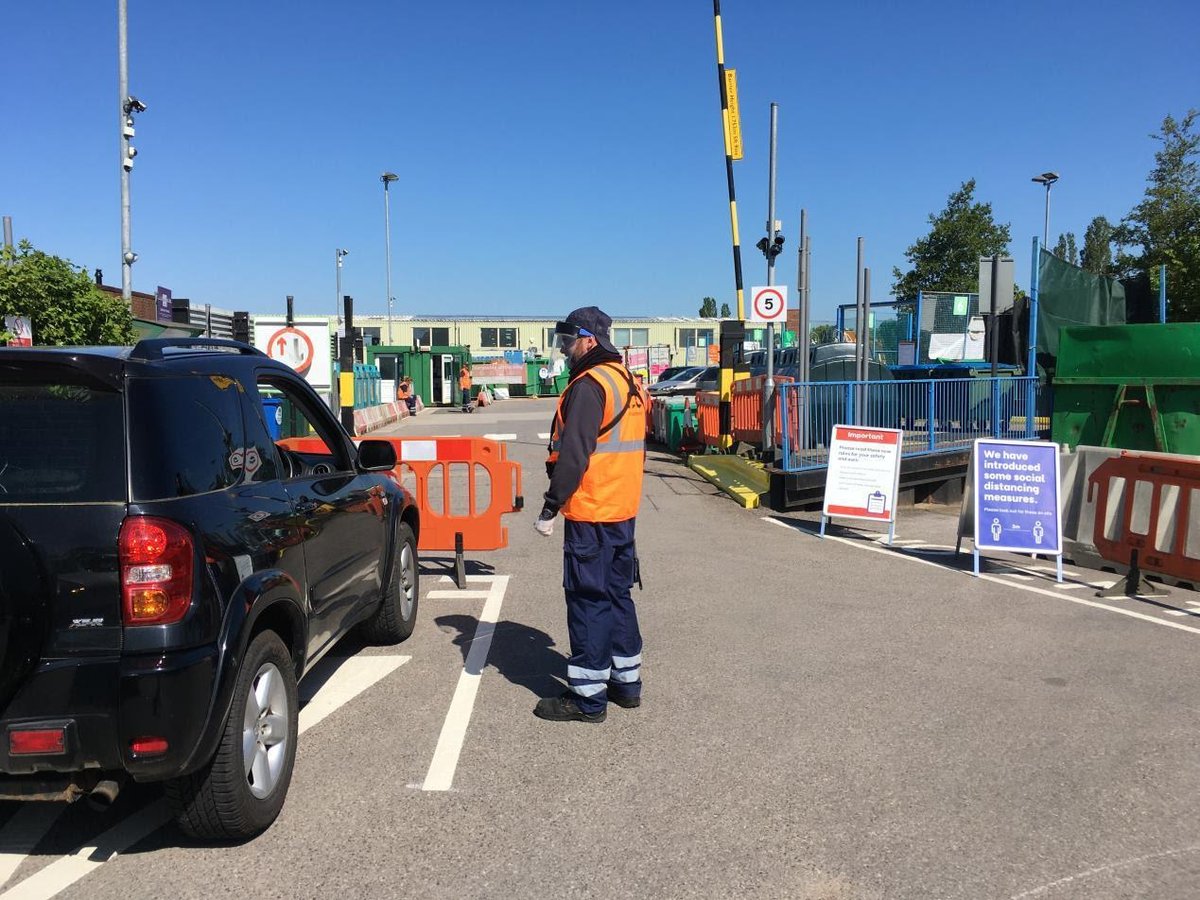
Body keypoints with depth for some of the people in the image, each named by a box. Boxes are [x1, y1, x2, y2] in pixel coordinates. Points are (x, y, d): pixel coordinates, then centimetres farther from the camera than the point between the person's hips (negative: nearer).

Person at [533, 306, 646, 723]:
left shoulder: (589, 385, -15)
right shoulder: (629, 383, 15)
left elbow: (573, 455, -21)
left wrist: (549, 509, -17)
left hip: (590, 515, -9)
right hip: (623, 512, 9)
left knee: (588, 600, -3)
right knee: (617, 595, 16)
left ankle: (587, 697, 4)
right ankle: (626, 682, 25)